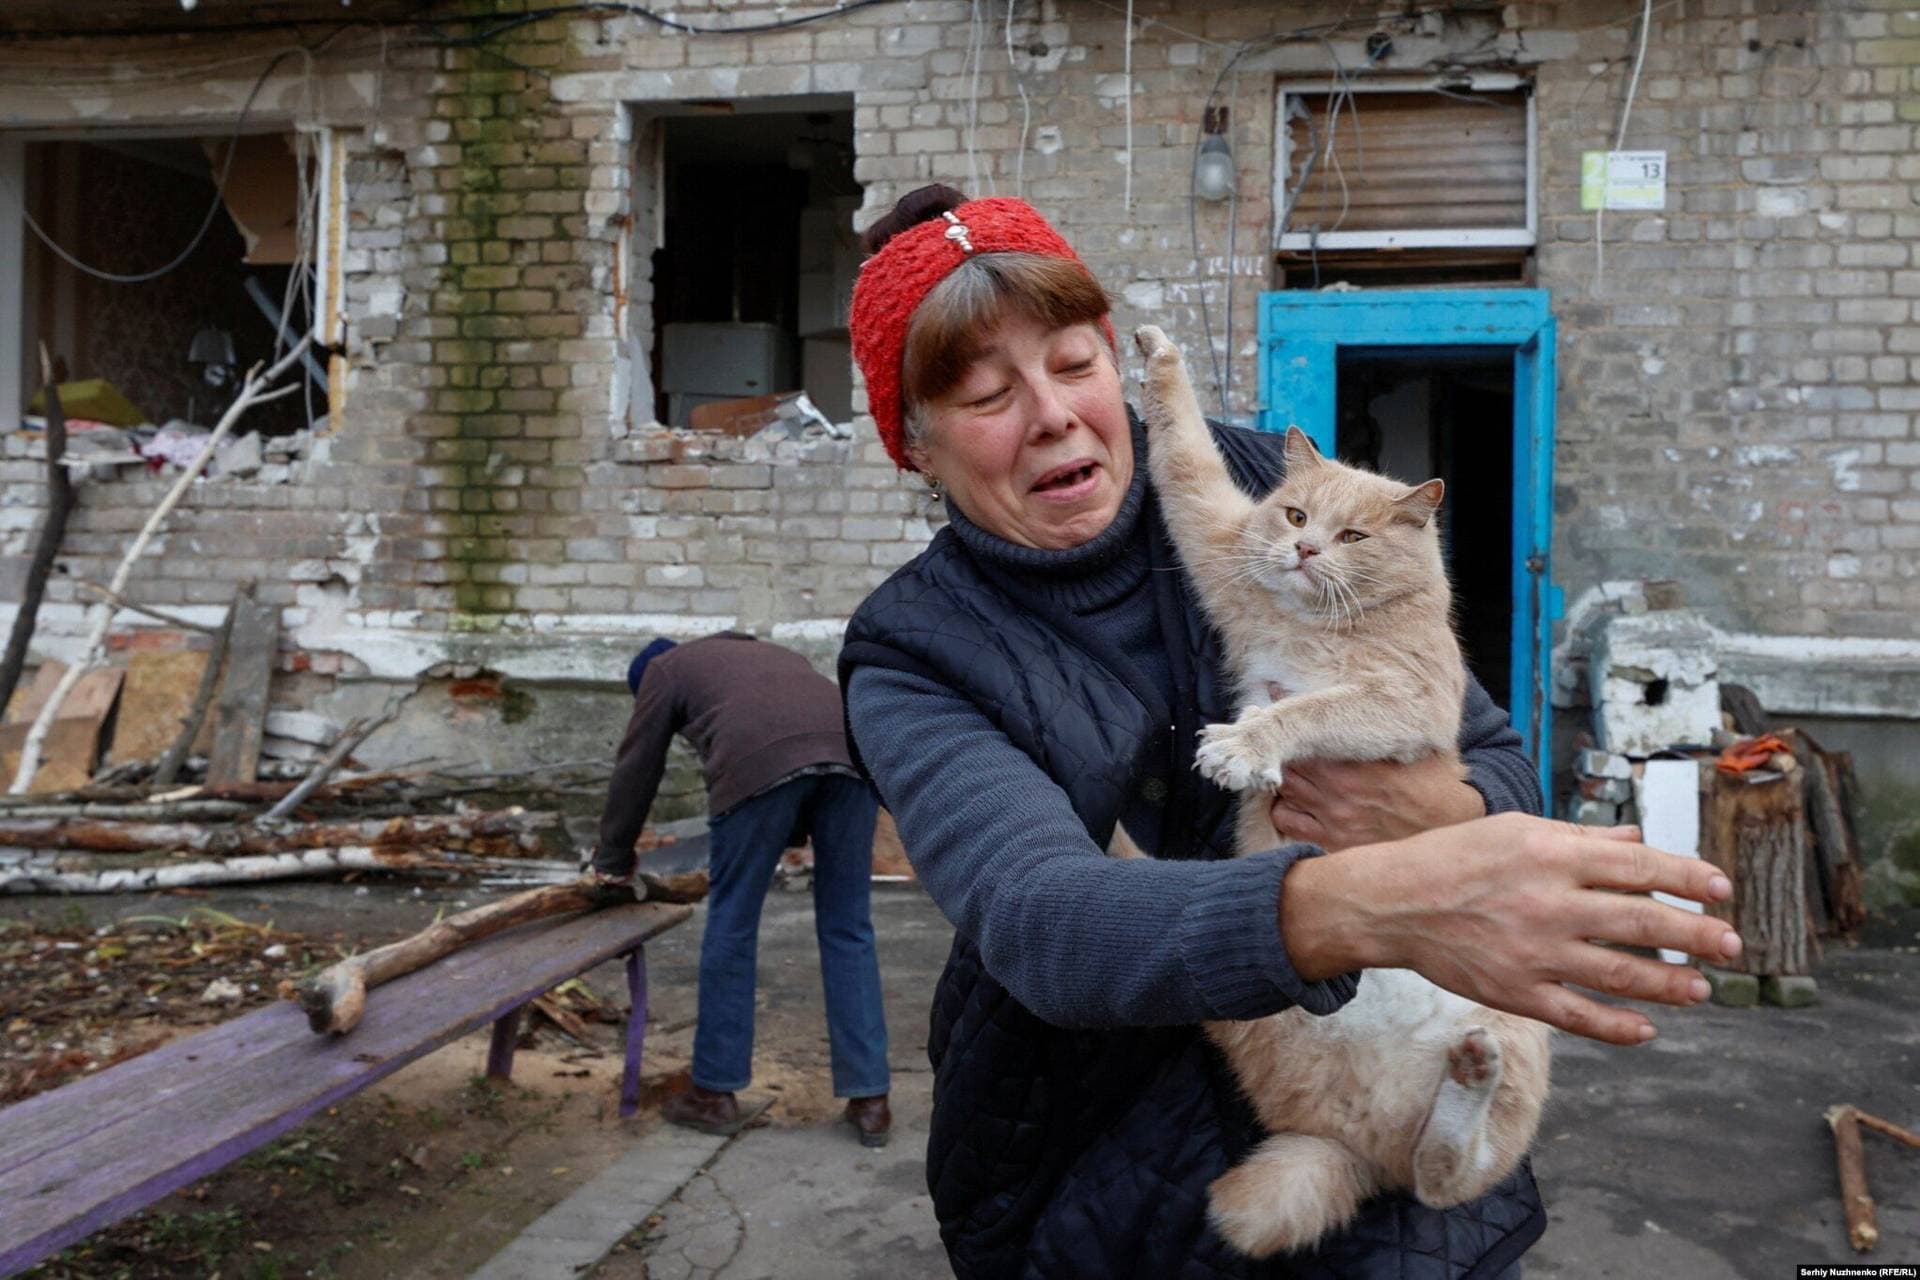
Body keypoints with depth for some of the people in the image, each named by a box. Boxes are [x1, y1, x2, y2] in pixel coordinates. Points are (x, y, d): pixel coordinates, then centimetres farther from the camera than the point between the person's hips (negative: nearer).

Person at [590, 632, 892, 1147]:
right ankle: (869, 1102, 13)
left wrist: (613, 860, 42)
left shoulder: (666, 668, 28)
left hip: (760, 761, -5)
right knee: (848, 930, 12)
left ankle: (715, 1093, 21)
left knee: (732, 926, 11)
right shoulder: (772, 654, 43)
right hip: (852, 749, 5)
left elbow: (636, 770, 29)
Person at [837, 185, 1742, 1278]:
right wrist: (1369, 901, -49)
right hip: (1102, 1188, -1)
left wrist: (1441, 813, -27)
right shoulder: (916, 657, -13)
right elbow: (1035, 917, -32)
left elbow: (1504, 766, -2)